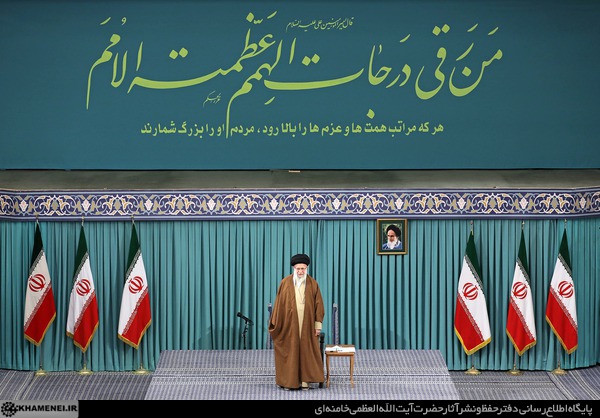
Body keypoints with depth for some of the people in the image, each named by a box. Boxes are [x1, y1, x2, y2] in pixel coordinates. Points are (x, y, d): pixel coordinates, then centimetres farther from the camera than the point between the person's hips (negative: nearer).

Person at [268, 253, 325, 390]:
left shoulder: (313, 284, 2)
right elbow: (279, 304, 1)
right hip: (289, 324, 0)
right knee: (289, 351, 2)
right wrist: (275, 323, 0)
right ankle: (288, 380, 8)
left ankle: (305, 380, 8)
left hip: (307, 325, 1)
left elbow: (318, 305, 3)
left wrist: (318, 325, -2)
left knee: (306, 351, 2)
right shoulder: (285, 283, -1)